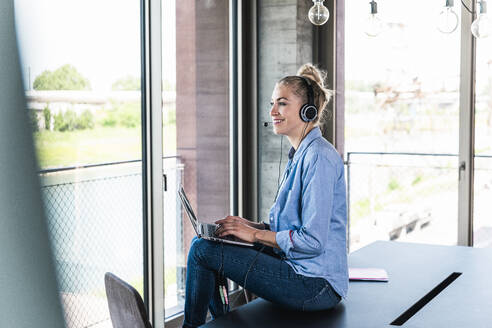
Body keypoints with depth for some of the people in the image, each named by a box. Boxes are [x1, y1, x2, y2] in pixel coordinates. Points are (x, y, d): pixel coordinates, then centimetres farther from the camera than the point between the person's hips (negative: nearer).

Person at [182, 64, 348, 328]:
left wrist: (255, 234, -13)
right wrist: (250, 225, 5)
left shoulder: (319, 157, -17)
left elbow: (313, 240, -22)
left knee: (203, 249, -10)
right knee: (204, 245, 12)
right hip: (300, 270, 10)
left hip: (315, 285, -10)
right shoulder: (299, 155, 14)